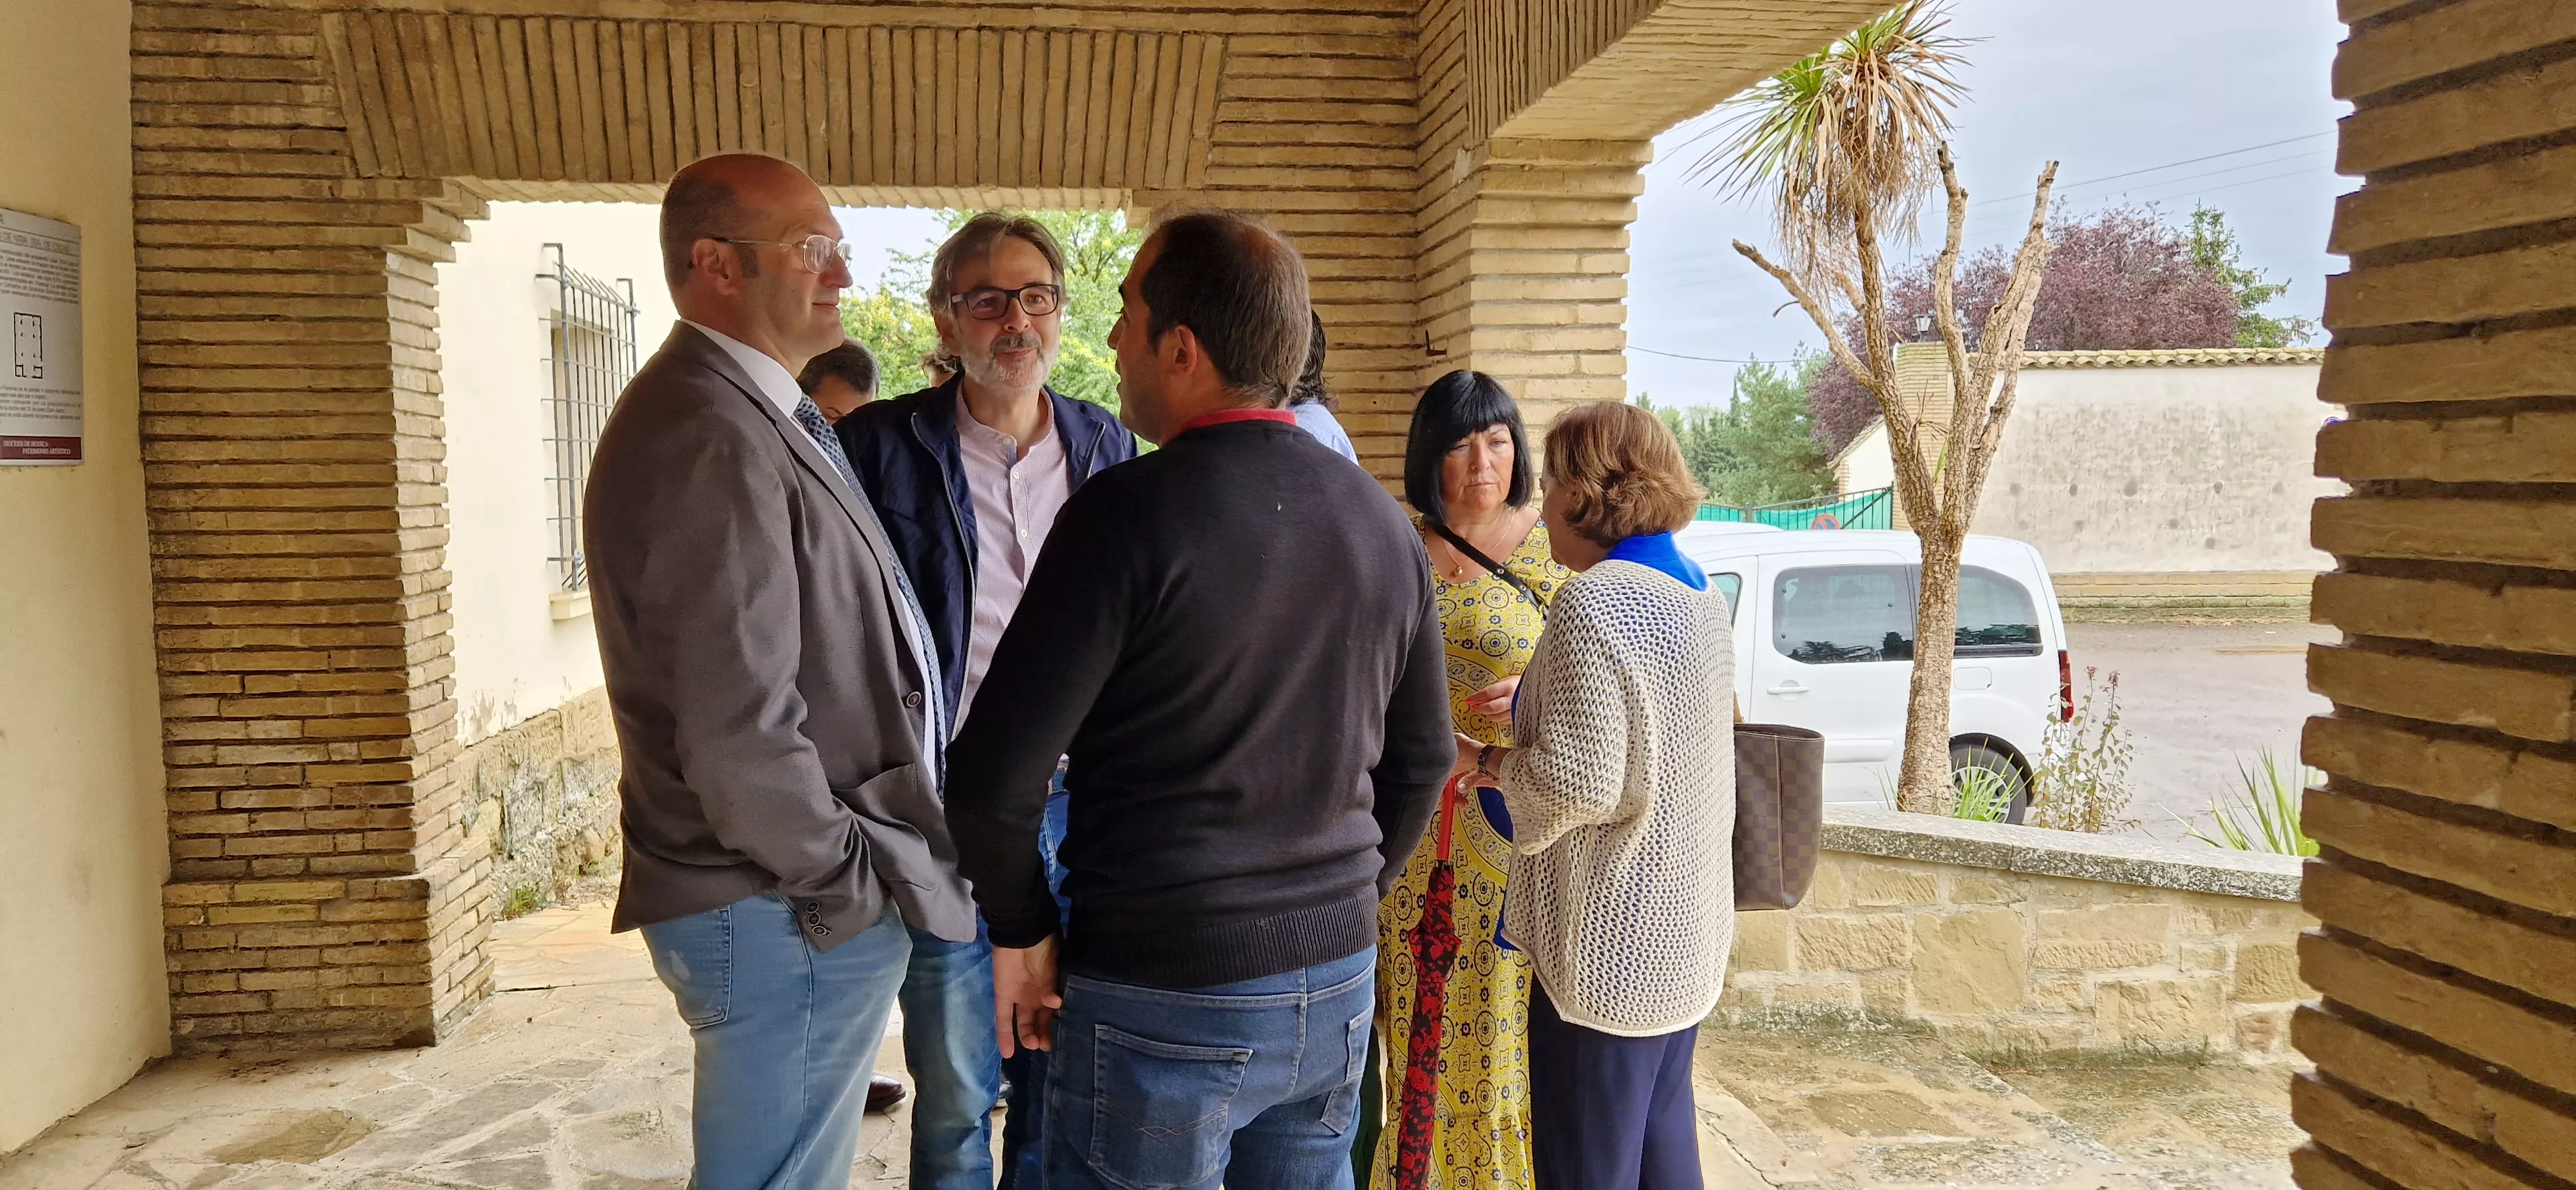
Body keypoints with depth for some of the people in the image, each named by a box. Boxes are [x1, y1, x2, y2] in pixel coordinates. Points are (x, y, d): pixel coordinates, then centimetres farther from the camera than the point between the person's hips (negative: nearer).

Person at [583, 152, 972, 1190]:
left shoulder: (756, 421, 12)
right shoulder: (713, 440, -20)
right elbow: (740, 736, -26)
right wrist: (849, 886, -13)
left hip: (804, 904, 10)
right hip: (791, 918, -10)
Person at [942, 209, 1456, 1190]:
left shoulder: (1130, 511, -16)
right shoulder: (1381, 519, 3)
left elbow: (995, 777, -18)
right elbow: (1423, 759, 11)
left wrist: (1021, 928, -2)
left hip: (1161, 1003, -6)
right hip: (1338, 982, 6)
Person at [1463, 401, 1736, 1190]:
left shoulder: (1594, 603, -19)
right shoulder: (1698, 595, 9)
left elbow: (1580, 782, -24)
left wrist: (1482, 759, -9)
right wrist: (1532, 713, 12)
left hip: (1609, 946, -9)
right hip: (1685, 937, 9)